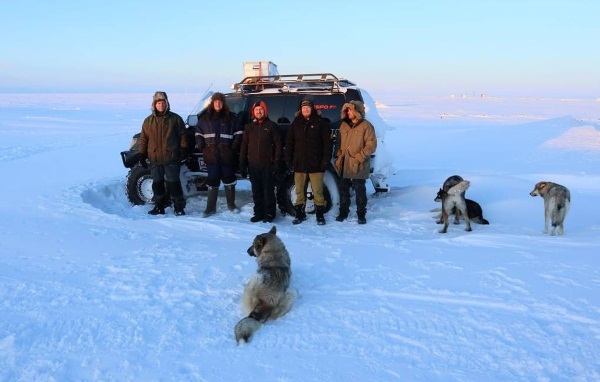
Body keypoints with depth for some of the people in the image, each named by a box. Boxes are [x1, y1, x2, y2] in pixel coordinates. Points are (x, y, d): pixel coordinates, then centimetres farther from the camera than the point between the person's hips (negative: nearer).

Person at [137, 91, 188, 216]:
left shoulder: (175, 119, 2)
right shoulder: (148, 121, 9)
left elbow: (183, 136, 2)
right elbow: (143, 139, 11)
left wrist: (183, 151, -5)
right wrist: (142, 155, 6)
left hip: (171, 158, -3)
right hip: (155, 159, 3)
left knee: (173, 183, -2)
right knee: (157, 184, 9)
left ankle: (179, 207, 6)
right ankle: (159, 206, 20)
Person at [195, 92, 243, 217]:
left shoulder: (231, 117, 3)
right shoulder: (205, 118, 9)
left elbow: (238, 133, 6)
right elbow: (198, 133, 15)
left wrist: (234, 147, -4)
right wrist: (201, 147, 2)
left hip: (227, 155, -1)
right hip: (211, 155, 1)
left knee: (229, 179, 10)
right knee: (212, 181, 4)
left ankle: (231, 204, 24)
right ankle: (210, 207, 10)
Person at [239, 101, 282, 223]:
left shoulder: (272, 126, 3)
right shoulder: (249, 127, 12)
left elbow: (277, 144, 0)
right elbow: (244, 146, 11)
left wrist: (276, 161, -8)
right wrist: (242, 164, 5)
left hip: (267, 164, -3)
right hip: (253, 164, 3)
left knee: (268, 190, 0)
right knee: (256, 190, 9)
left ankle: (269, 213, 9)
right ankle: (258, 213, 18)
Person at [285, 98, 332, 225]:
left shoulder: (320, 122, 0)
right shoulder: (296, 123, 10)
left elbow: (327, 142, -3)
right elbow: (289, 142, 11)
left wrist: (326, 160, -9)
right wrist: (289, 159, 4)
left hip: (315, 163, -3)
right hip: (299, 163, 4)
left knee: (317, 191, -1)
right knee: (299, 191, 9)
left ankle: (320, 215, 12)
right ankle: (300, 214, 21)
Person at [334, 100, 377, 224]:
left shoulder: (366, 126, -7)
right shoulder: (344, 125, 11)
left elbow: (371, 145, -11)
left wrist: (359, 157, -16)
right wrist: (339, 155, 7)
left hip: (359, 166, -5)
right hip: (344, 165, 6)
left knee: (360, 191, 4)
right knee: (343, 190, 12)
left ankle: (361, 215, 16)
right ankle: (343, 212, 26)